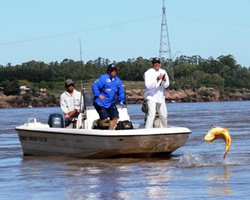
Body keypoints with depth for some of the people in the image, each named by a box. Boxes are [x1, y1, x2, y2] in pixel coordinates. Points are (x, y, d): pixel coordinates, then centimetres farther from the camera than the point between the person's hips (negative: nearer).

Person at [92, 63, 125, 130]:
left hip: (111, 104, 6)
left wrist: (121, 101, 7)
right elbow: (94, 86, -15)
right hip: (101, 103, -6)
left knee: (115, 118, -4)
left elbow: (120, 92, 17)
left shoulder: (118, 81, 8)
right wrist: (99, 95, -25)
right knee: (105, 119, -14)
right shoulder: (103, 78, -10)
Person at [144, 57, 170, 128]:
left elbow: (166, 85, 5)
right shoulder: (148, 73, -8)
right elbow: (148, 85, -20)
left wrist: (164, 80, -16)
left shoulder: (163, 72, 9)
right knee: (152, 114, -20)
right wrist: (157, 79, -28)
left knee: (163, 115, 13)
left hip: (161, 97, 6)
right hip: (151, 97, -6)